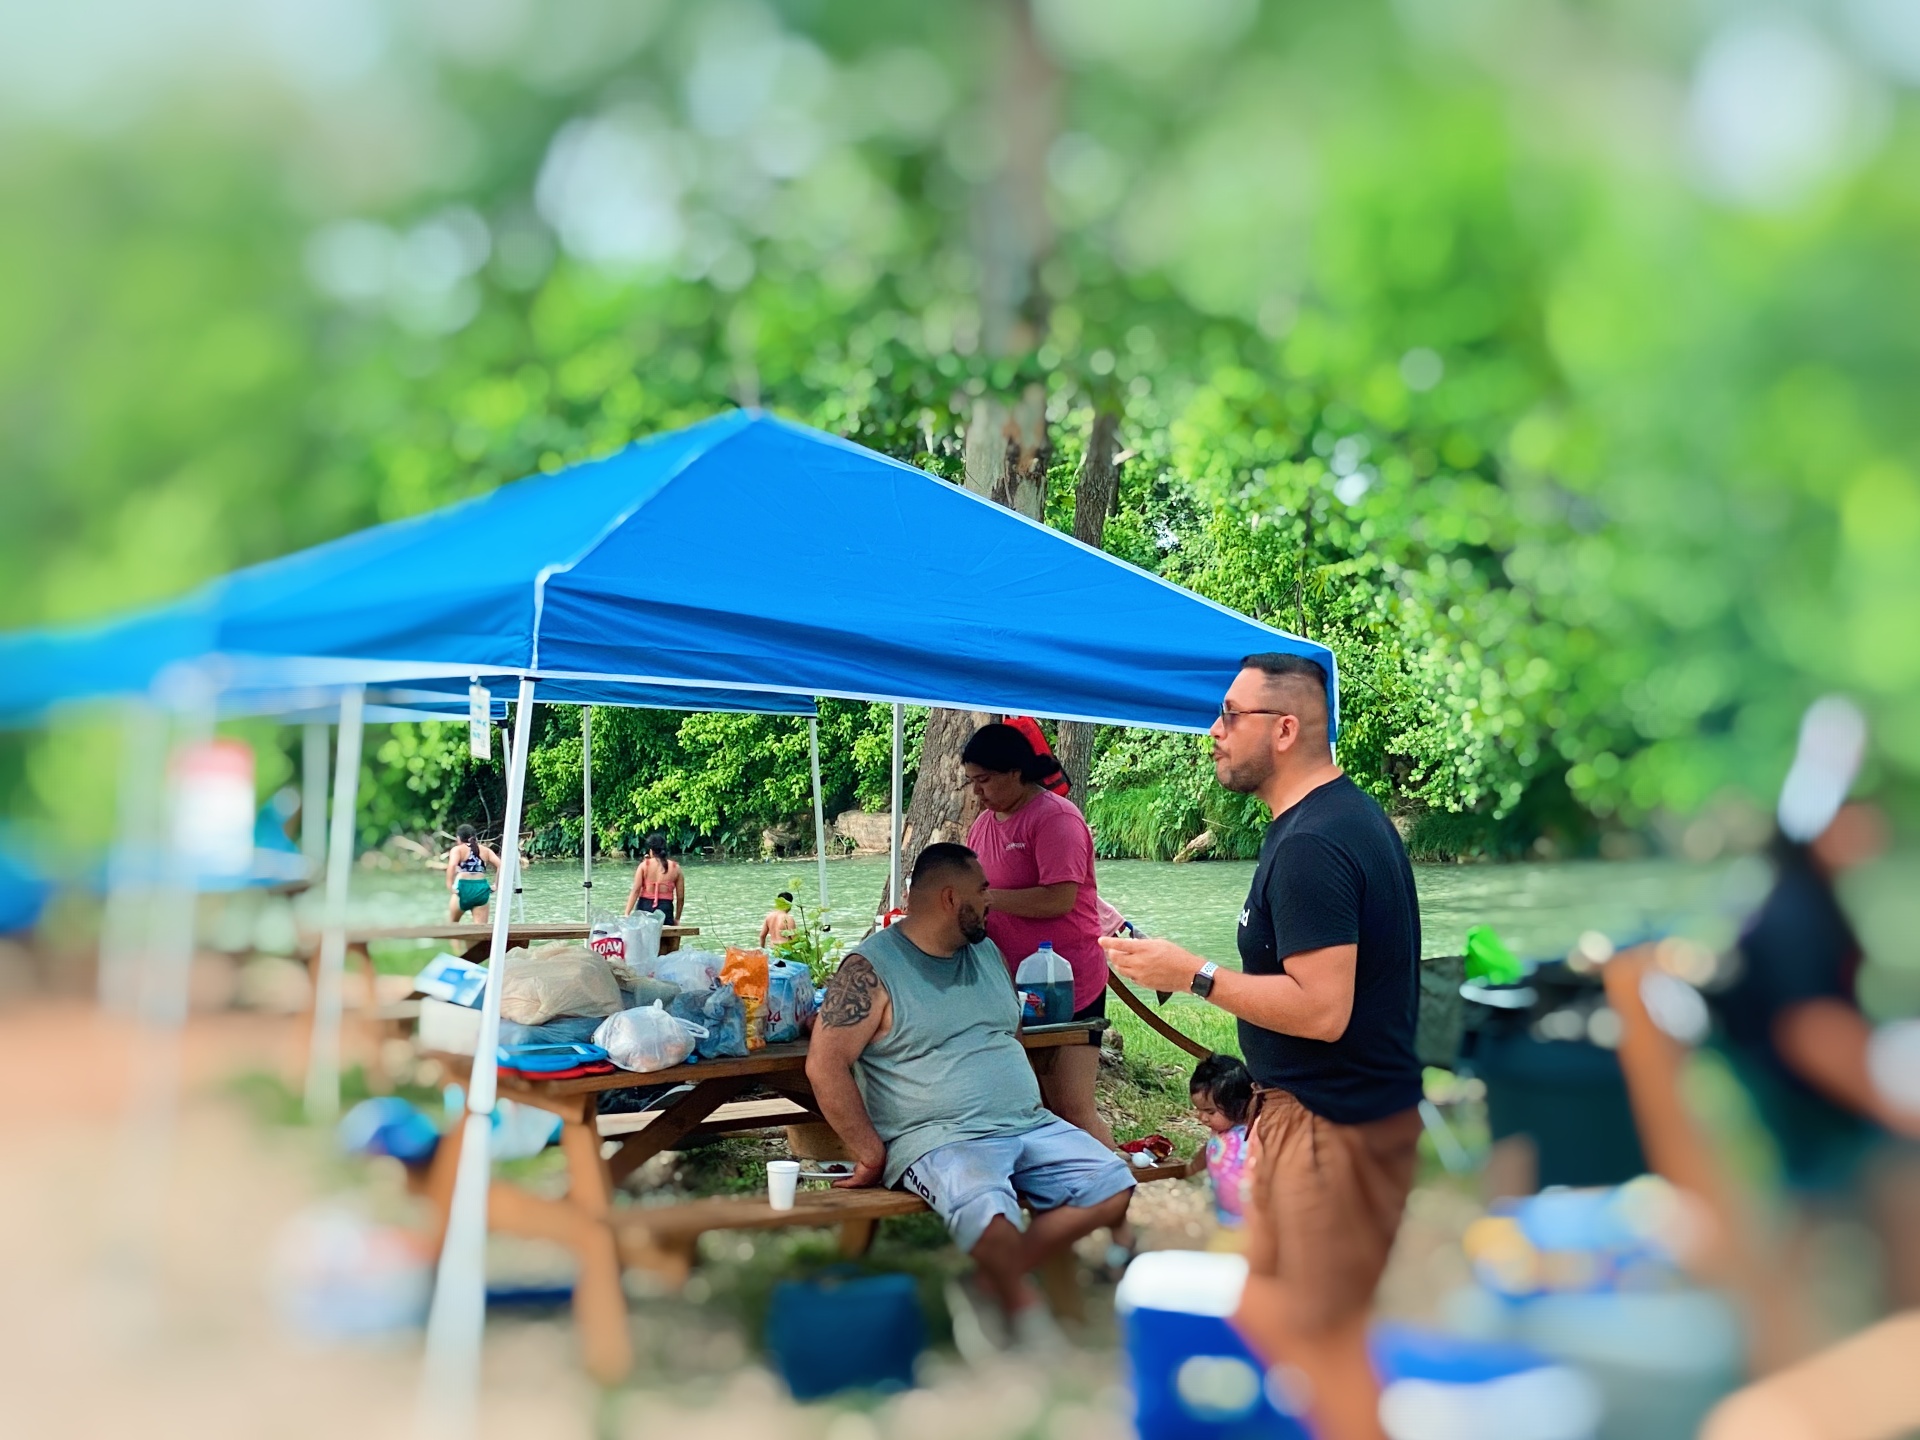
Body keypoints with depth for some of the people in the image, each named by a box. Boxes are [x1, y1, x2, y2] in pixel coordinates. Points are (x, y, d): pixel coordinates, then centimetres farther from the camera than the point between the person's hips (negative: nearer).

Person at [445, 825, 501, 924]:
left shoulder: (457, 849, 6)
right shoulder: (485, 850, 17)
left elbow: (452, 866, -14)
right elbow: (500, 865, 4)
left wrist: (450, 886, -13)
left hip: (463, 888, -3)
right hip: (482, 890, 3)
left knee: (452, 923, 22)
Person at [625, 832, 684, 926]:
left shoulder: (644, 865, 2)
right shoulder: (675, 868, 6)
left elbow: (635, 891, -6)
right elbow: (680, 897, 7)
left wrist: (627, 914, -7)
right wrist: (677, 919, 19)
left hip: (645, 907, 0)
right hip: (665, 909, 0)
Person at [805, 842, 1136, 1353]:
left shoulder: (987, 952, 15)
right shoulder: (871, 968, -7)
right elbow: (825, 1066, -13)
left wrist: (1026, 1110, 11)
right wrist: (873, 1156, -13)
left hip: (1029, 1125, 7)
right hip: (939, 1139, -7)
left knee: (1113, 1184, -12)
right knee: (986, 1209, -37)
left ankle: (982, 1283, -8)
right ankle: (1029, 1315, -13)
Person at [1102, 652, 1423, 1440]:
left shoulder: (1310, 844, -24)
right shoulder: (1348, 813, 9)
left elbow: (1321, 1009, -28)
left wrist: (1193, 974, -20)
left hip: (1333, 1122, -10)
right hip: (1318, 1105, 10)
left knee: (1322, 1340, 2)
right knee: (1268, 1306, 19)